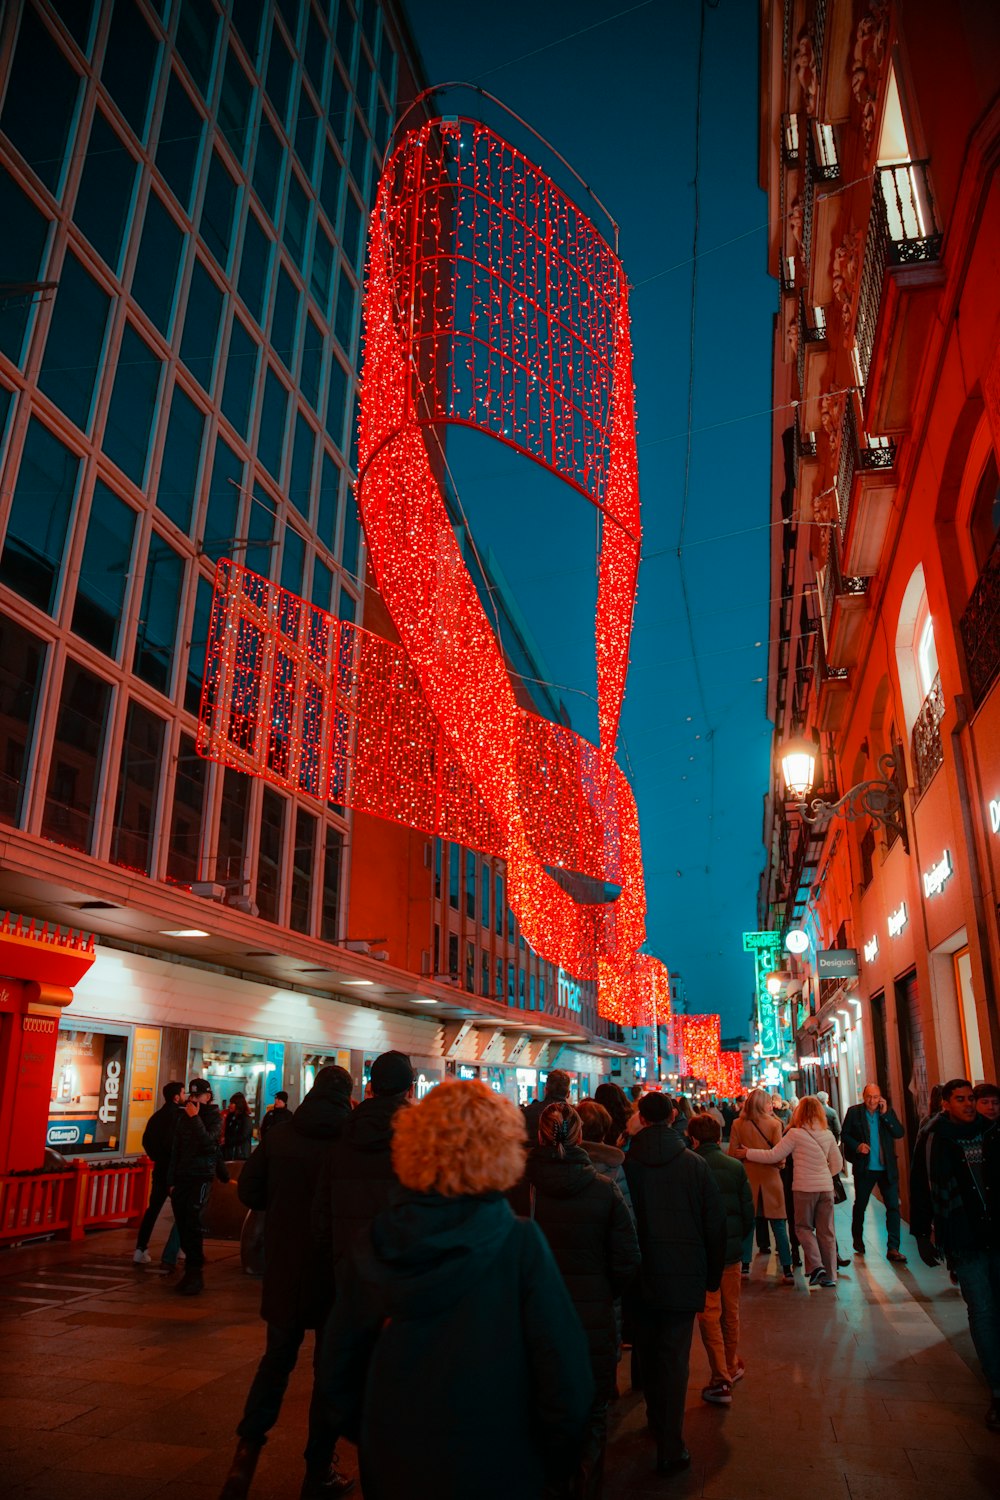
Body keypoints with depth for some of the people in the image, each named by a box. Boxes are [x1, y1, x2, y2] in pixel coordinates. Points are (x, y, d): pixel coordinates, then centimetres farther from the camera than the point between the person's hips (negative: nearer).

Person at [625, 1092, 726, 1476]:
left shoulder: (626, 1165, -9)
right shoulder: (695, 1164, -9)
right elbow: (715, 1223, -3)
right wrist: (713, 1275, 9)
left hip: (641, 1275, 2)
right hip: (684, 1275, -1)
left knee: (649, 1353, 19)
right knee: (675, 1357, 4)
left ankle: (656, 1421, 36)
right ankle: (670, 1448, 5)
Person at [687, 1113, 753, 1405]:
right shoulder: (736, 1167, -6)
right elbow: (748, 1211, 0)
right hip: (731, 1249, 3)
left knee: (708, 1314, 5)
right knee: (731, 1312, 19)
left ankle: (721, 1379, 1)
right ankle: (732, 1367, 34)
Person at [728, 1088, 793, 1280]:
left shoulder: (738, 1124, -4)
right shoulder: (774, 1124, -8)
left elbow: (733, 1153, -4)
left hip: (747, 1178, 1)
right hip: (770, 1178, -1)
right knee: (778, 1226, 6)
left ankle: (745, 1266, 14)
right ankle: (787, 1271, 5)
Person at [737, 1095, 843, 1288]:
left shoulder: (795, 1134, -11)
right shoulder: (828, 1135, 2)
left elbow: (774, 1156, -7)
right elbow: (837, 1164, 10)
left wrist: (748, 1153, 2)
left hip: (804, 1187, -4)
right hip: (826, 1187, 4)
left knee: (804, 1227, 11)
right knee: (826, 1231, 11)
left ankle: (816, 1265, -5)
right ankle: (830, 1275, 14)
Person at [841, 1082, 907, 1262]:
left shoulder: (888, 1112, 2)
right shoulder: (854, 1112, -3)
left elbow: (899, 1134, -7)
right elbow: (844, 1135, 0)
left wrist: (885, 1114, -15)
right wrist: (857, 1146, -17)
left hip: (887, 1168, 1)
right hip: (864, 1167, -1)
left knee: (893, 1206, -5)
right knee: (860, 1206, 13)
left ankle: (893, 1248, 0)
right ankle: (858, 1242, 33)